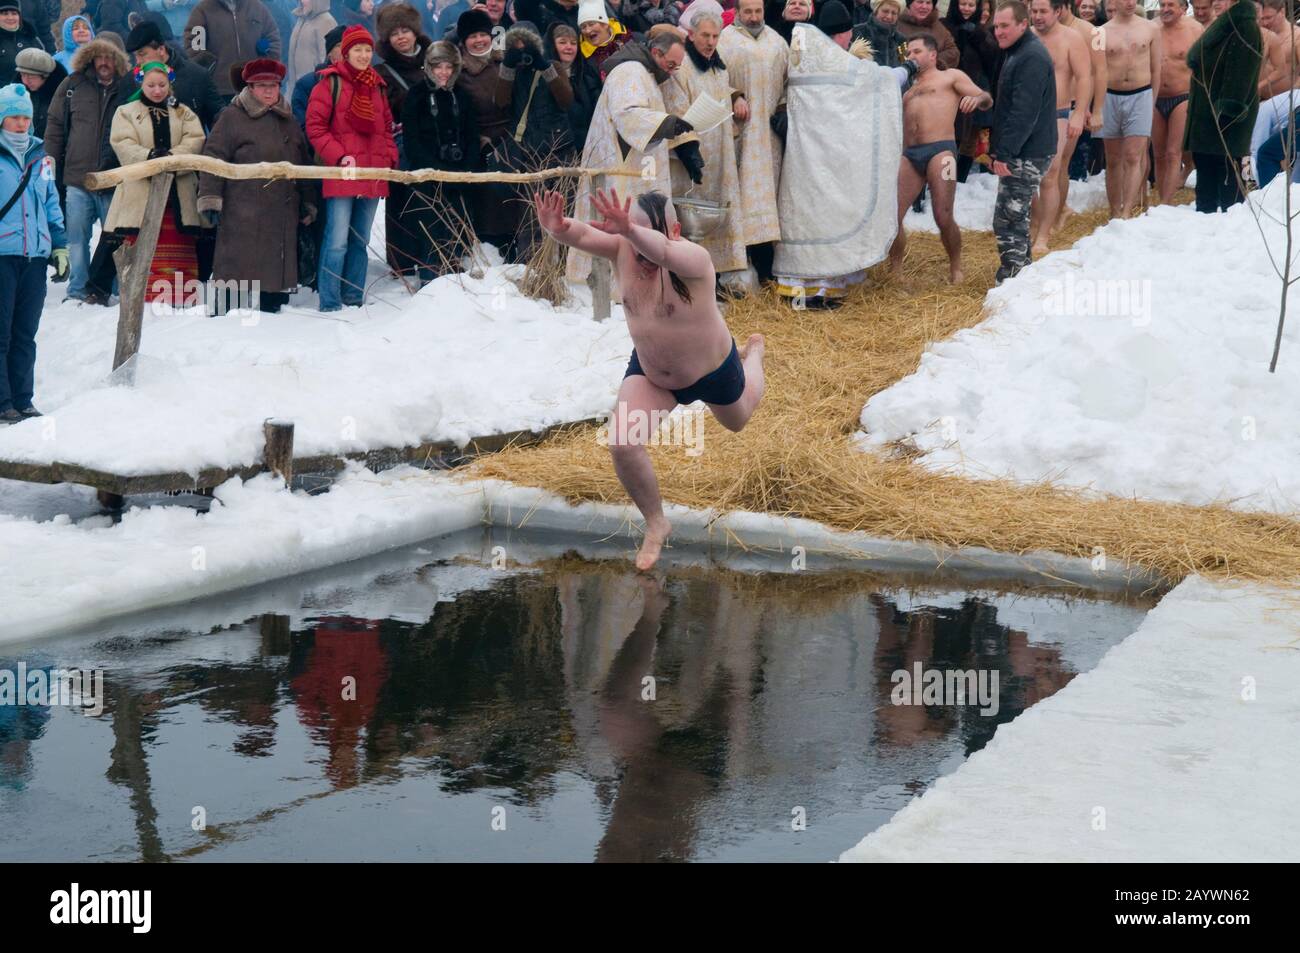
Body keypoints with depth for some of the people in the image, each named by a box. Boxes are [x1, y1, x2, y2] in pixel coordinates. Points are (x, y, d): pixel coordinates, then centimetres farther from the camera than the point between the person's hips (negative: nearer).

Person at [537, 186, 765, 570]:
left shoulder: (692, 258, -36)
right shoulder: (624, 249, -22)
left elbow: (663, 251, -61)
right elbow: (583, 236, -42)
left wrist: (629, 230, -82)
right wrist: (559, 229, -66)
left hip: (712, 369, -3)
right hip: (650, 372, 3)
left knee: (738, 420, 30)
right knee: (622, 444, -18)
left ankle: (753, 353, 65)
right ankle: (656, 524, 7)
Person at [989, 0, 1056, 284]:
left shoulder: (1032, 57, -17)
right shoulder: (1017, 53, 17)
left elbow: (1024, 112, -24)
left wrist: (1005, 152, -26)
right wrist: (997, 149, 21)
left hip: (1026, 154, -11)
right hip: (1019, 153, 11)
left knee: (1008, 219, -11)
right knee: (1015, 217, 17)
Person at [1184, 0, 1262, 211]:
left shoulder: (1245, 26, -14)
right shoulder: (1223, 24, 16)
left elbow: (1240, 73, -20)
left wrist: (1228, 111, -24)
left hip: (1225, 116, -10)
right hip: (1205, 112, 10)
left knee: (1227, 170, -6)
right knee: (1204, 165, 13)